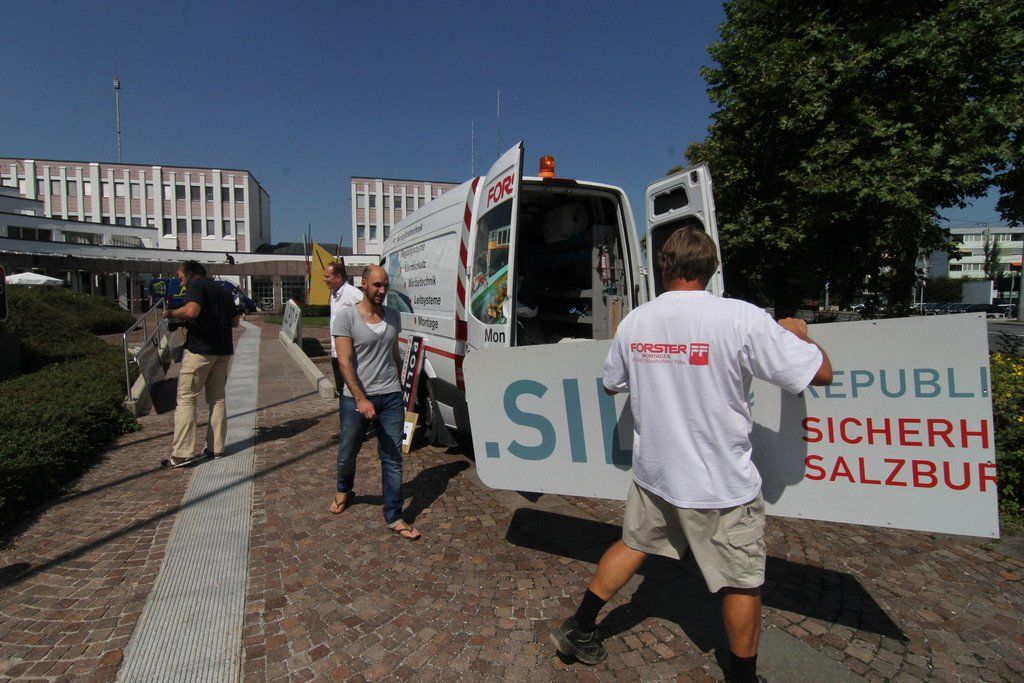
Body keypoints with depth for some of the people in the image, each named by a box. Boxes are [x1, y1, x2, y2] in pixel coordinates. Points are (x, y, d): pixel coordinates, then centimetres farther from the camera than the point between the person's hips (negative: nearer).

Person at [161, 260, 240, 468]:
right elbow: (235, 321, 21)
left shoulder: (195, 286, -5)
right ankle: (216, 448, 15)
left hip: (200, 350, -7)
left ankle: (183, 453, -4)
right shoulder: (223, 290, 18)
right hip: (223, 351, 7)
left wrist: (170, 313, -7)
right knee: (217, 399, 12)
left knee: (186, 398, -1)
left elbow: (191, 311, -24)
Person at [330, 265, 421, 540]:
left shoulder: (393, 316, 7)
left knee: (392, 458, 4)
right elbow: (345, 362, -14)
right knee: (347, 453, 15)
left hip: (391, 397, 3)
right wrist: (362, 400, -21)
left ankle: (394, 518, 14)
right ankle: (343, 491, 47)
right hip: (356, 398, -3)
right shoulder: (347, 317, -8)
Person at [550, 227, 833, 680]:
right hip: (723, 484, -4)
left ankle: (578, 630, 36)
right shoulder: (742, 318, -18)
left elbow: (611, 385, 10)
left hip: (652, 473, 4)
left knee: (632, 545, 24)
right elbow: (821, 372, -10)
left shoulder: (633, 322, -5)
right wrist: (797, 334, 9)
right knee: (741, 581, 18)